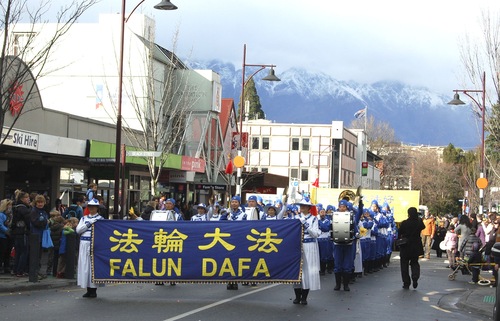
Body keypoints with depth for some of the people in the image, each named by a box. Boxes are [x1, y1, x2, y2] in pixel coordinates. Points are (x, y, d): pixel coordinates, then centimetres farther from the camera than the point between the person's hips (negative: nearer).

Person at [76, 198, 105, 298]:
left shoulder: (100, 219, 3)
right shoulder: (84, 218, 16)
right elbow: (78, 230, 3)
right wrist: (89, 224, -5)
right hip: (84, 245, 4)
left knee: (93, 265, -5)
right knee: (84, 266, 4)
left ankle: (94, 290, 2)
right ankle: (88, 290, 12)